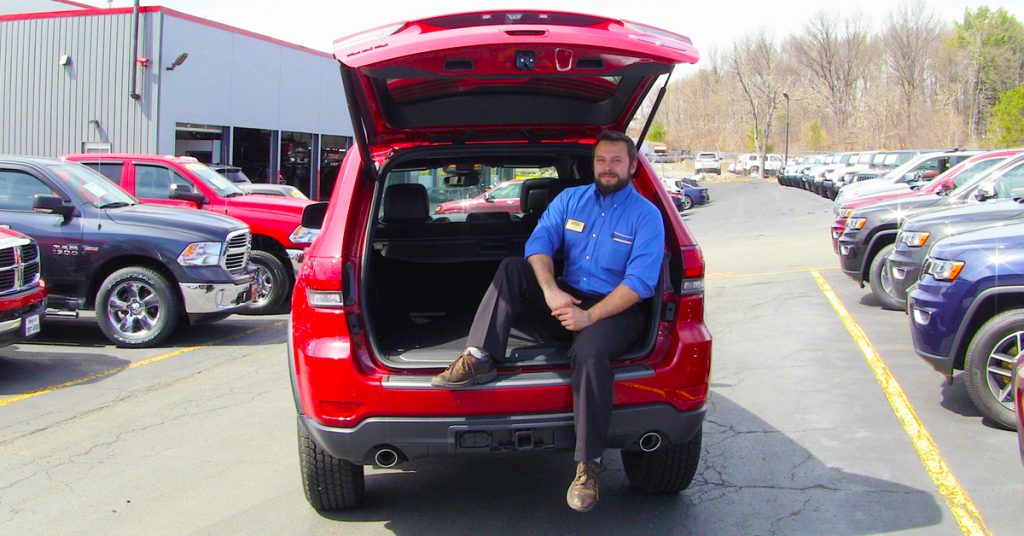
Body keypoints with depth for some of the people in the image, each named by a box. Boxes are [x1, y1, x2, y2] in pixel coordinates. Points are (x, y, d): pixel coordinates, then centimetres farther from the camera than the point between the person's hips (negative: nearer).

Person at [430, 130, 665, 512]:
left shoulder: (646, 216, -3)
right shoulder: (571, 199, 11)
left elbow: (640, 281, -14)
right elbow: (539, 242, -2)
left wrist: (590, 315, -25)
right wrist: (551, 291, -22)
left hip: (615, 308, -5)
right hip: (566, 297, 5)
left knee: (589, 352, -36)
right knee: (512, 269, -15)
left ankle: (589, 465, -30)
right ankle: (480, 359, -28)